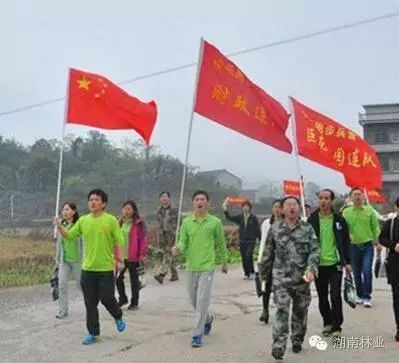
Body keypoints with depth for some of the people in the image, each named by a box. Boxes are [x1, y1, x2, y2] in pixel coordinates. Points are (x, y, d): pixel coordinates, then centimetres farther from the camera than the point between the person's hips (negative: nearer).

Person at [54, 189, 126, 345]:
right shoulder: (83, 220, 4)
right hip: (87, 268, 4)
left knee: (107, 298, -1)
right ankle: (93, 333, 20)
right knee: (90, 303, 8)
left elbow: (118, 242, -4)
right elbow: (69, 235, 8)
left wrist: (119, 260, -9)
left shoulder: (111, 220, -7)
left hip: (106, 269, -4)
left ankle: (118, 317, 31)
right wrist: (59, 227, -9)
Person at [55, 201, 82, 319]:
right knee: (62, 285, 0)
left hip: (77, 260, -5)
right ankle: (62, 310, 10)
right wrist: (57, 258, 14)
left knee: (81, 284, 9)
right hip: (64, 260, 5)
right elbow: (59, 243, 12)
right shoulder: (62, 225, 4)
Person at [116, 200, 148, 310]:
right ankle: (122, 299, 26)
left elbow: (143, 239, -11)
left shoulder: (138, 223, -7)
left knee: (134, 279, 7)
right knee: (118, 278, 6)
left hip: (133, 256, -5)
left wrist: (142, 254, -16)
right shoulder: (120, 222, 10)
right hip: (121, 256, 5)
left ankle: (134, 302, 19)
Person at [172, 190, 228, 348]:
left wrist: (224, 262, 15)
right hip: (191, 266, 4)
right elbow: (183, 242, 1)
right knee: (194, 300, 16)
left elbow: (221, 244, 7)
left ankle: (197, 334, 1)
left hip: (207, 266, -4)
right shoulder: (186, 222, 3)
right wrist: (178, 248, -22)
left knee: (202, 301, -9)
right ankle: (208, 318, 44)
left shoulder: (215, 222, -3)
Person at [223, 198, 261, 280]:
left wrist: (260, 240, 0)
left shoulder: (253, 218, -3)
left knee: (248, 256, -17)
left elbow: (258, 230, -1)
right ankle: (246, 274, 17)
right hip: (242, 241, 4)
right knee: (244, 258, 6)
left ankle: (252, 272, 2)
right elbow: (230, 218, -1)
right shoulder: (240, 217, 6)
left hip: (251, 241, -4)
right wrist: (226, 210, -15)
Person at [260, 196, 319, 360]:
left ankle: (297, 341, 33)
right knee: (282, 310, -13)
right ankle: (278, 346, -11)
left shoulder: (308, 228, 1)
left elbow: (314, 250, -6)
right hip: (281, 278, -1)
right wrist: (263, 274, 12)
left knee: (300, 311, 13)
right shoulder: (275, 229, 2)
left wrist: (311, 269, -21)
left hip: (302, 279, 1)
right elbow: (267, 253, 8)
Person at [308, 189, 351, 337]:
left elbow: (346, 242, 5)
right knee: (322, 297, 12)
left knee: (335, 296, -7)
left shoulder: (339, 220, 0)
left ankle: (336, 327, 4)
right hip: (318, 264, 2)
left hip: (335, 264, -2)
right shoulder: (312, 220, 1)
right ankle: (327, 323, 30)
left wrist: (347, 262, 3)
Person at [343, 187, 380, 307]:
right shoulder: (346, 212, -1)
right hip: (353, 246, 1)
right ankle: (360, 295, 27)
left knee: (367, 272, -9)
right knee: (356, 273, 11)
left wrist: (378, 241, -3)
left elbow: (375, 227, 3)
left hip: (367, 246, -1)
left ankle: (367, 297, 1)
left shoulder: (369, 210, 1)